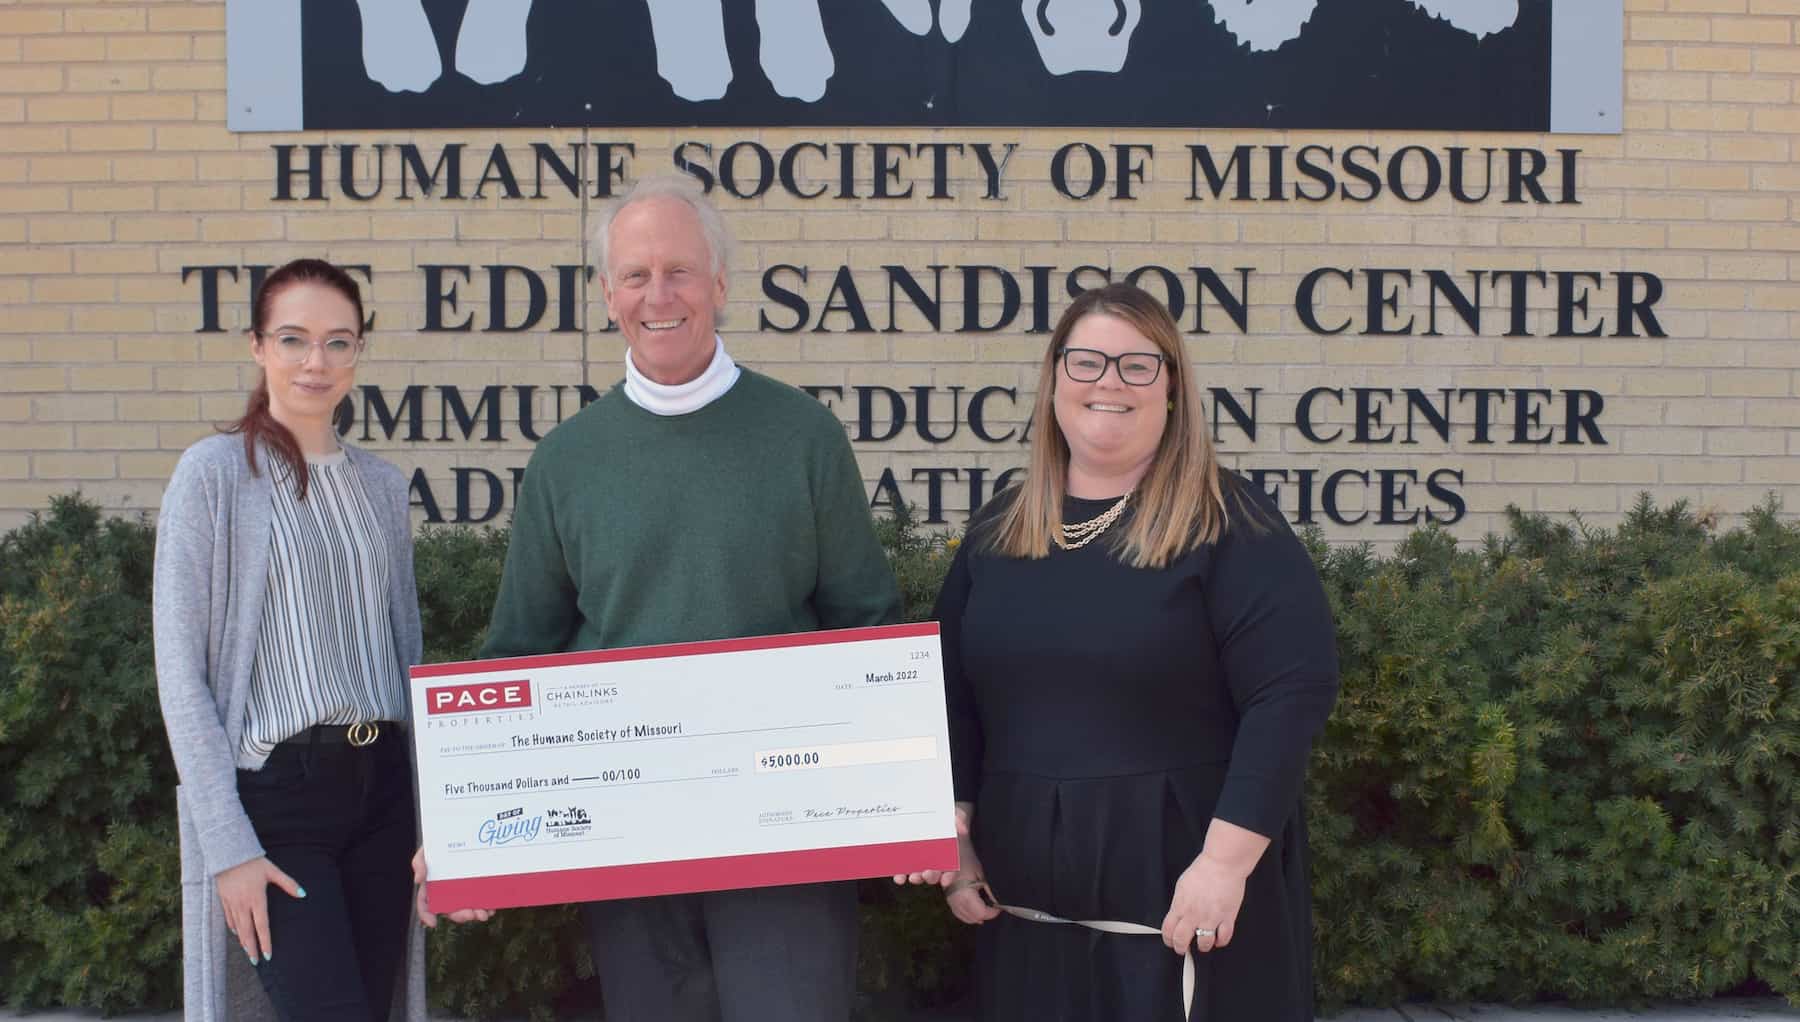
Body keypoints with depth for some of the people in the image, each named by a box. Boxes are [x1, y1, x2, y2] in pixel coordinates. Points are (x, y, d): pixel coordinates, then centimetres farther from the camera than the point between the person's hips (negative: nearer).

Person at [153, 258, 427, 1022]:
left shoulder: (381, 485, 11)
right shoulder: (215, 472, -5)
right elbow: (180, 672, -7)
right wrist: (229, 846, -13)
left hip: (382, 783, 5)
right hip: (273, 789, -5)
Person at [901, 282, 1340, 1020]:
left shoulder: (1229, 524, -7)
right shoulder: (997, 532, 8)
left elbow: (1292, 694, -14)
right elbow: (953, 703, 12)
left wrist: (1226, 859, -18)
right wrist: (953, 839, 5)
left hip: (1185, 889, -4)